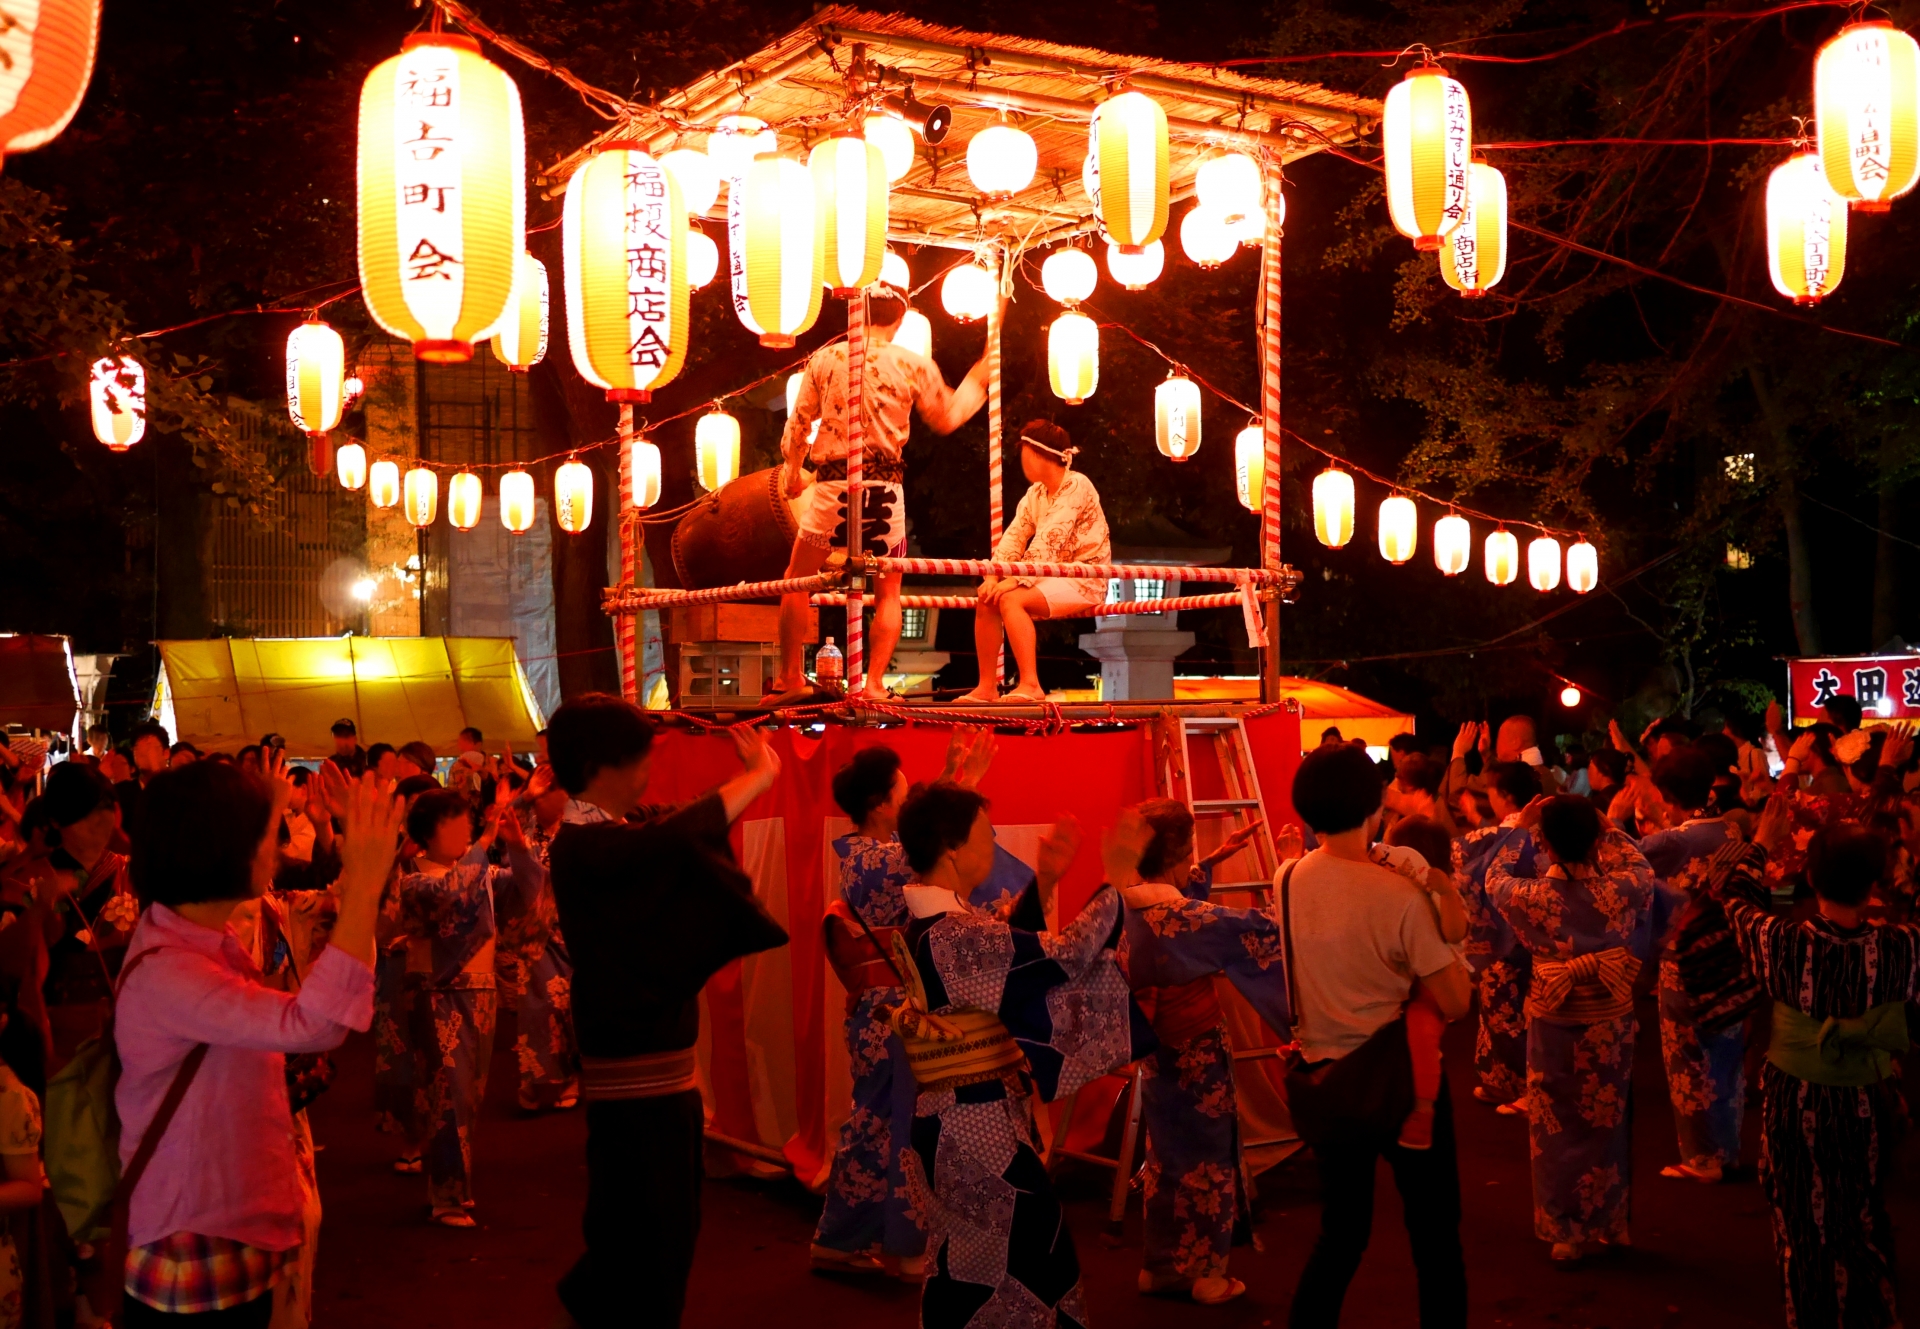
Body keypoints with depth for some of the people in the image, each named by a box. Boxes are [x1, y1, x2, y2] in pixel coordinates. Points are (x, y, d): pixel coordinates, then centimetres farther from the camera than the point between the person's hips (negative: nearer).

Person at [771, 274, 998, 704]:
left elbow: (798, 424, 7)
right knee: (888, 592, 14)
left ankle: (789, 677, 15)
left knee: (797, 581, 15)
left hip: (831, 484, 0)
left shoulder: (824, 359, 2)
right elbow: (947, 418, 15)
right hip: (886, 488, 0)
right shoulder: (915, 365, 1)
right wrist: (980, 376, 29)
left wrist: (793, 471, 25)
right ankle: (874, 681, 5)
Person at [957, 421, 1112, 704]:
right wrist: (993, 577, -15)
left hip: (1084, 580, -8)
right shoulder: (1035, 493, 11)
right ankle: (986, 686, -4)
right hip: (1052, 576, 8)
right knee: (987, 600, -7)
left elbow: (1048, 541, -24)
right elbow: (1014, 536, 0)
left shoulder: (1076, 486, -15)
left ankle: (1030, 685, -25)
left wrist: (1017, 579, -28)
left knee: (1011, 600, -27)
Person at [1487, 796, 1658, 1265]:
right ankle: (1612, 1223, 32)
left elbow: (1495, 878, 1)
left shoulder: (1533, 897, -22)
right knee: (1607, 1121, 19)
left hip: (1554, 1025, -1)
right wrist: (1607, 829, 5)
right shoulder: (1622, 890, -19)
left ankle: (1567, 1233, 22)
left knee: (1557, 1128, 13)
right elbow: (1643, 866, 5)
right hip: (1611, 1022, 2)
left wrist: (1520, 828, 4)